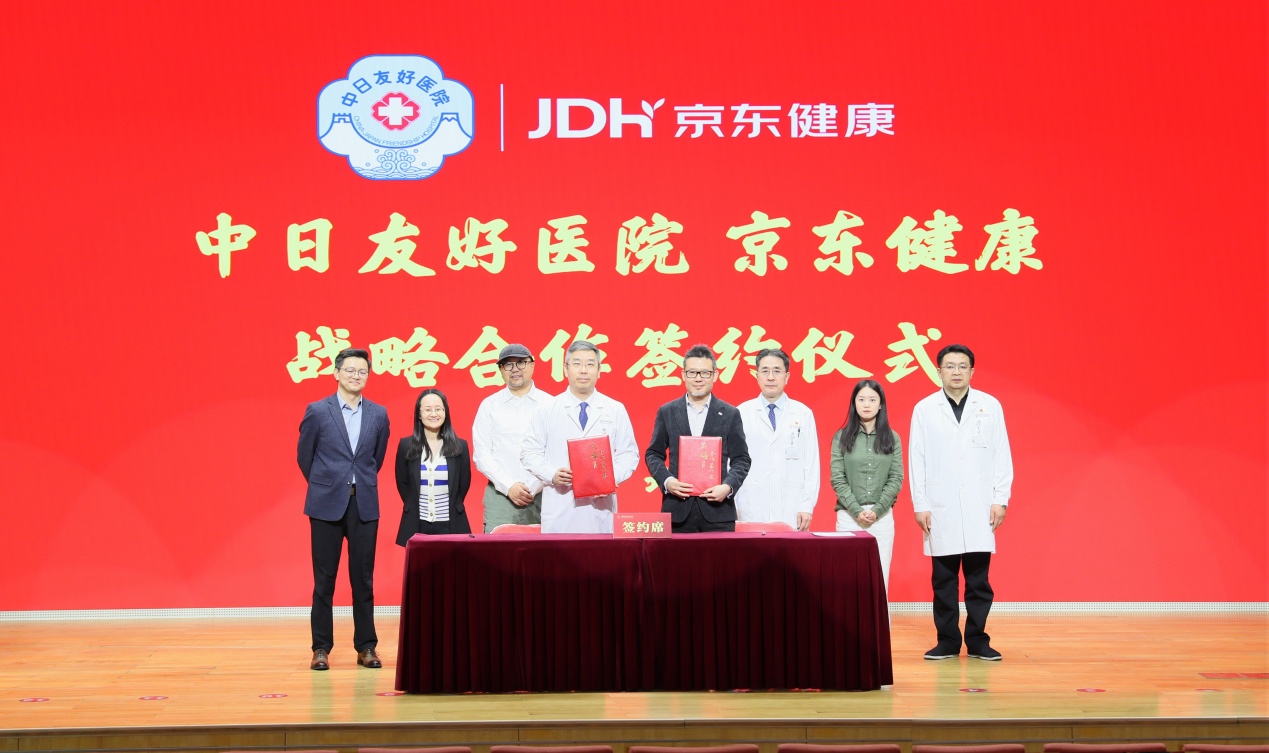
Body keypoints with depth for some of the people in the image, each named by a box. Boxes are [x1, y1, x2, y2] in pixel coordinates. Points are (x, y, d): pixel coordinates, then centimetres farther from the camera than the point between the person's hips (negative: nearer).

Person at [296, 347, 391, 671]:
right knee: (324, 578, 2)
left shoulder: (378, 414, 5)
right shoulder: (317, 411, -2)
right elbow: (305, 456, 7)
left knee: (363, 577, 5)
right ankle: (321, 647, 8)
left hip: (364, 504, 2)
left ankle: (366, 645, 11)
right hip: (327, 504, -2)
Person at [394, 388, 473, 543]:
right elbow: (402, 483, 9)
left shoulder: (460, 446, 3)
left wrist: (452, 508, 6)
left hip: (450, 525, 0)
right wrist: (415, 508, 6)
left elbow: (464, 484, 9)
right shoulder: (406, 446, 2)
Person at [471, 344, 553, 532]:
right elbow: (481, 454, 4)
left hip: (541, 495, 0)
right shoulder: (489, 405, 9)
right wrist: (508, 486, -7)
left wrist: (536, 488, -9)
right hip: (500, 497, 0)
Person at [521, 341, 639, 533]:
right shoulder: (546, 410, 7)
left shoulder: (616, 410, 9)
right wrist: (552, 475, -12)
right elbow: (530, 453, 6)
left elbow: (628, 454, 8)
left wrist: (613, 477, -11)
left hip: (600, 508, 1)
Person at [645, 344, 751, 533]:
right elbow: (653, 454, 11)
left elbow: (741, 459, 6)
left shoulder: (730, 414, 8)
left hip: (718, 508, 0)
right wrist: (666, 480, -8)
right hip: (677, 509, 1)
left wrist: (728, 486, -12)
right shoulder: (667, 412, 10)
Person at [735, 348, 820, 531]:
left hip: (791, 512, 0)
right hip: (751, 511, 0)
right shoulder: (742, 413, 4)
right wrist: (731, 507, 0)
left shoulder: (803, 414, 6)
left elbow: (811, 464, 5)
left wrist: (807, 507, -2)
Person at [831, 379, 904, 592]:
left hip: (882, 516, 1)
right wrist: (857, 511, -11)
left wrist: (877, 510, -9)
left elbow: (896, 478, 2)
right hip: (849, 515, -1)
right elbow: (837, 479, -2)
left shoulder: (892, 438, 7)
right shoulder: (841, 437, 3)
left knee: (879, 577, 1)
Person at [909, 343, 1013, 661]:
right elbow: (916, 460, 4)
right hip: (941, 508, 0)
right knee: (943, 579, 3)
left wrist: (1001, 499, -2)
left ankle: (977, 640, 10)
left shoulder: (990, 406, 4)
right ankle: (947, 641, 10)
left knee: (978, 579, 2)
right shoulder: (924, 409, 4)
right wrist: (920, 505, -1)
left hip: (980, 508, 0)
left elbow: (1002, 455, 5)